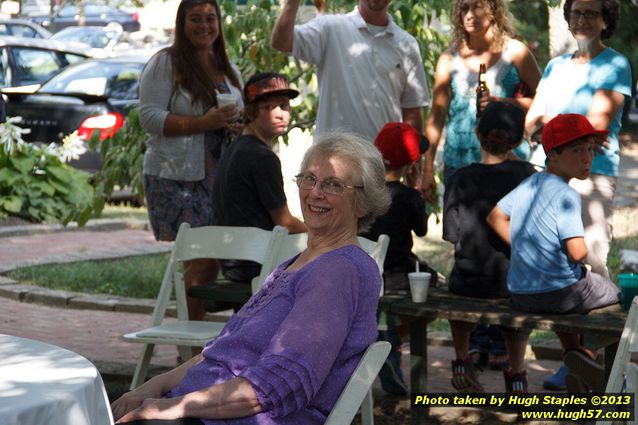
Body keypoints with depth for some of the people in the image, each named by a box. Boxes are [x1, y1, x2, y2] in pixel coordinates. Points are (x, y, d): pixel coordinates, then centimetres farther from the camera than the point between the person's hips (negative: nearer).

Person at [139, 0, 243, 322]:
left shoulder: (228, 70, 17)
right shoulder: (165, 63, -3)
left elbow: (241, 114, 28)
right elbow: (150, 117, -11)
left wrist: (236, 126, 2)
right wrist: (204, 122, -19)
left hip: (218, 175, 6)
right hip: (175, 176, -6)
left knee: (213, 260, 3)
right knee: (200, 261, -11)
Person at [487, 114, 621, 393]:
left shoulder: (528, 185, 4)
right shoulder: (566, 196, -18)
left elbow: (495, 218, 14)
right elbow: (577, 252, -23)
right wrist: (586, 252, 0)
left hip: (520, 296, 6)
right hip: (563, 295, -6)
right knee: (614, 293, 20)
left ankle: (516, 371, 33)